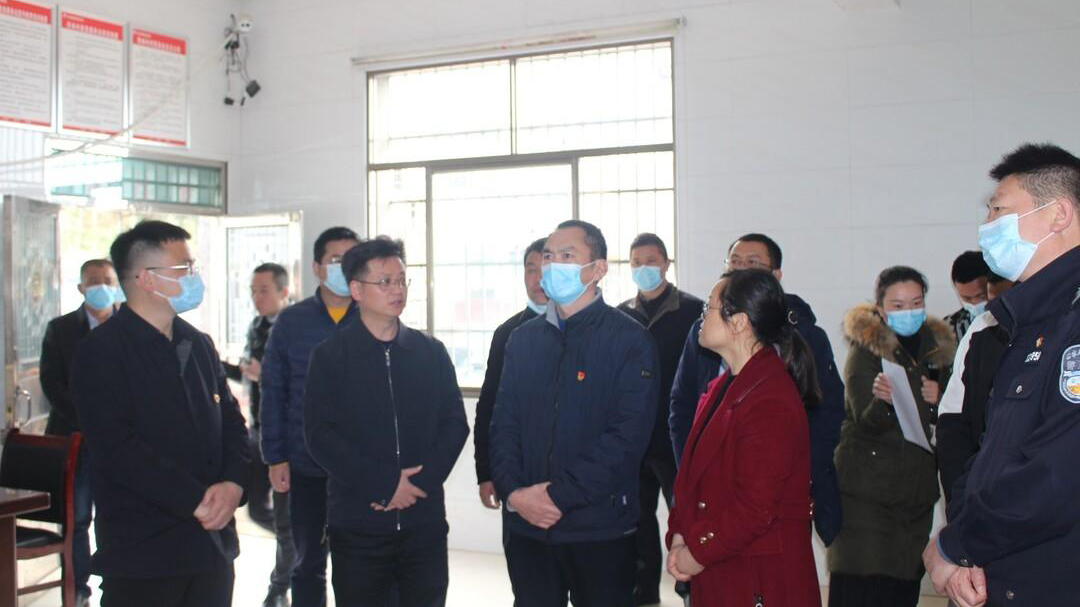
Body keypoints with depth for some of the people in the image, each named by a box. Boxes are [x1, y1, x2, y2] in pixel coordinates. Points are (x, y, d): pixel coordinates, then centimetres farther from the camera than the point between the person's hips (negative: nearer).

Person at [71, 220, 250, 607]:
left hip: (213, 542, 6)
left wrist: (234, 482, -7)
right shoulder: (101, 351, -9)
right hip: (143, 550, -6)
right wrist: (195, 501, -17)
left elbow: (231, 420, 13)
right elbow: (119, 447, -17)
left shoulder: (199, 344, 13)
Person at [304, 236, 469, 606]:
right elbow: (320, 435, -7)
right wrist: (385, 484, -14)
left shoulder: (431, 351, 7)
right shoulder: (331, 356, 1)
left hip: (425, 520, 2)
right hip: (357, 523, -2)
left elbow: (455, 424, 5)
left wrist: (422, 481, -10)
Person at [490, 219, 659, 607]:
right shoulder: (523, 339, 10)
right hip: (526, 524, 4)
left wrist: (558, 496, -16)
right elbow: (503, 424, 8)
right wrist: (512, 491, -8)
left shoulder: (631, 341, -6)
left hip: (600, 530, -4)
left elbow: (628, 436, -14)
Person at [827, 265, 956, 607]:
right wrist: (883, 402, -38)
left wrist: (939, 397, -5)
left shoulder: (938, 345, 9)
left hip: (918, 485, 6)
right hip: (867, 486, -5)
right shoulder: (866, 348, -7)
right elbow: (867, 423, -17)